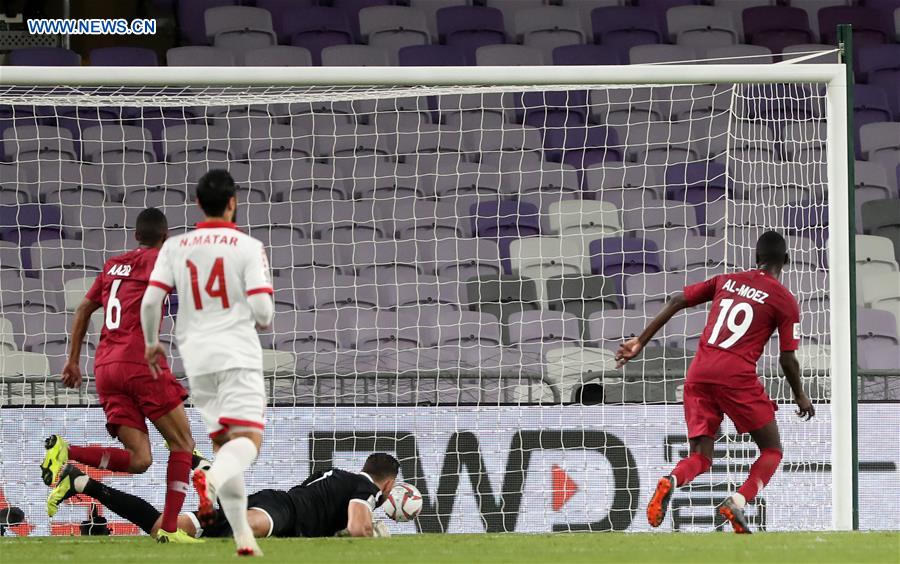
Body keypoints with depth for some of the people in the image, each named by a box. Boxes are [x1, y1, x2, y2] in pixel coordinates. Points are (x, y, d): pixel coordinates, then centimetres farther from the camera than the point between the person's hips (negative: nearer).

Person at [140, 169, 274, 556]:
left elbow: (150, 302, 1)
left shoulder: (174, 247, 7)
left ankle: (243, 536, 3)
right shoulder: (248, 247, -3)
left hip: (197, 357, 4)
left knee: (223, 443, 11)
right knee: (248, 440, -10)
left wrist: (151, 344, 18)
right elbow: (262, 310, -10)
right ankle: (212, 478, -43)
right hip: (238, 354, -4)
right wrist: (262, 322, 14)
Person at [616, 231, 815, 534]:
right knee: (772, 451, 11)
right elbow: (787, 360, 3)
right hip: (737, 377, -4)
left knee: (701, 457, 9)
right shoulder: (785, 300, 5)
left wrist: (640, 341, 17)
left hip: (699, 373, 4)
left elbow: (677, 301, 12)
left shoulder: (726, 281, 18)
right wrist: (800, 397, 21)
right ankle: (739, 501, -15)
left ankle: (671, 481, -26)